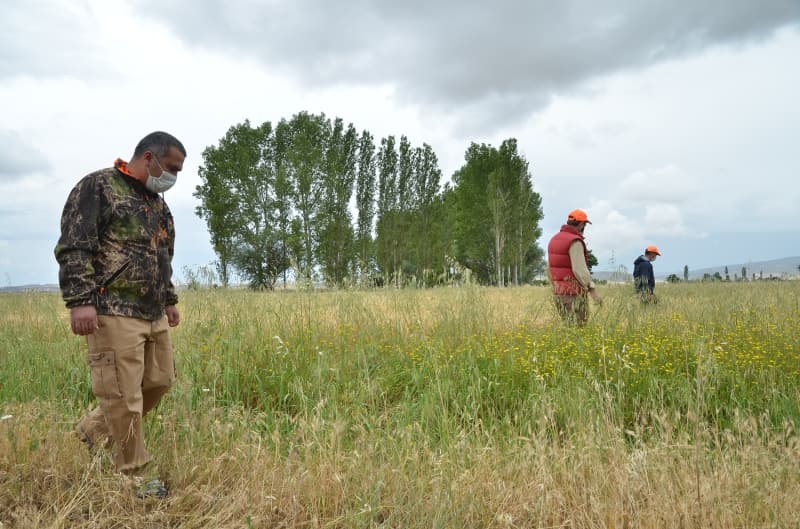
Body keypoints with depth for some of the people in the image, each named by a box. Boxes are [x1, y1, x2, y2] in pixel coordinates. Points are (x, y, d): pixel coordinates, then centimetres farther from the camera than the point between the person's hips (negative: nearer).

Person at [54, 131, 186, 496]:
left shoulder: (156, 202, 19)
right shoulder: (97, 187, -7)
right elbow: (73, 248, -14)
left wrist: (169, 300, 26)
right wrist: (80, 301, -22)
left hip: (153, 314, 9)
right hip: (114, 312, -9)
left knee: (160, 381, 14)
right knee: (122, 395, -3)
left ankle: (93, 431, 33)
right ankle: (134, 476, 12)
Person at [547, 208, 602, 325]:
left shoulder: (555, 239, 11)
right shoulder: (575, 242, -17)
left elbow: (551, 268, 16)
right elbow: (580, 269, -24)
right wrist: (592, 290, -21)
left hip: (559, 291, 9)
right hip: (575, 293, -9)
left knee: (568, 326, 16)